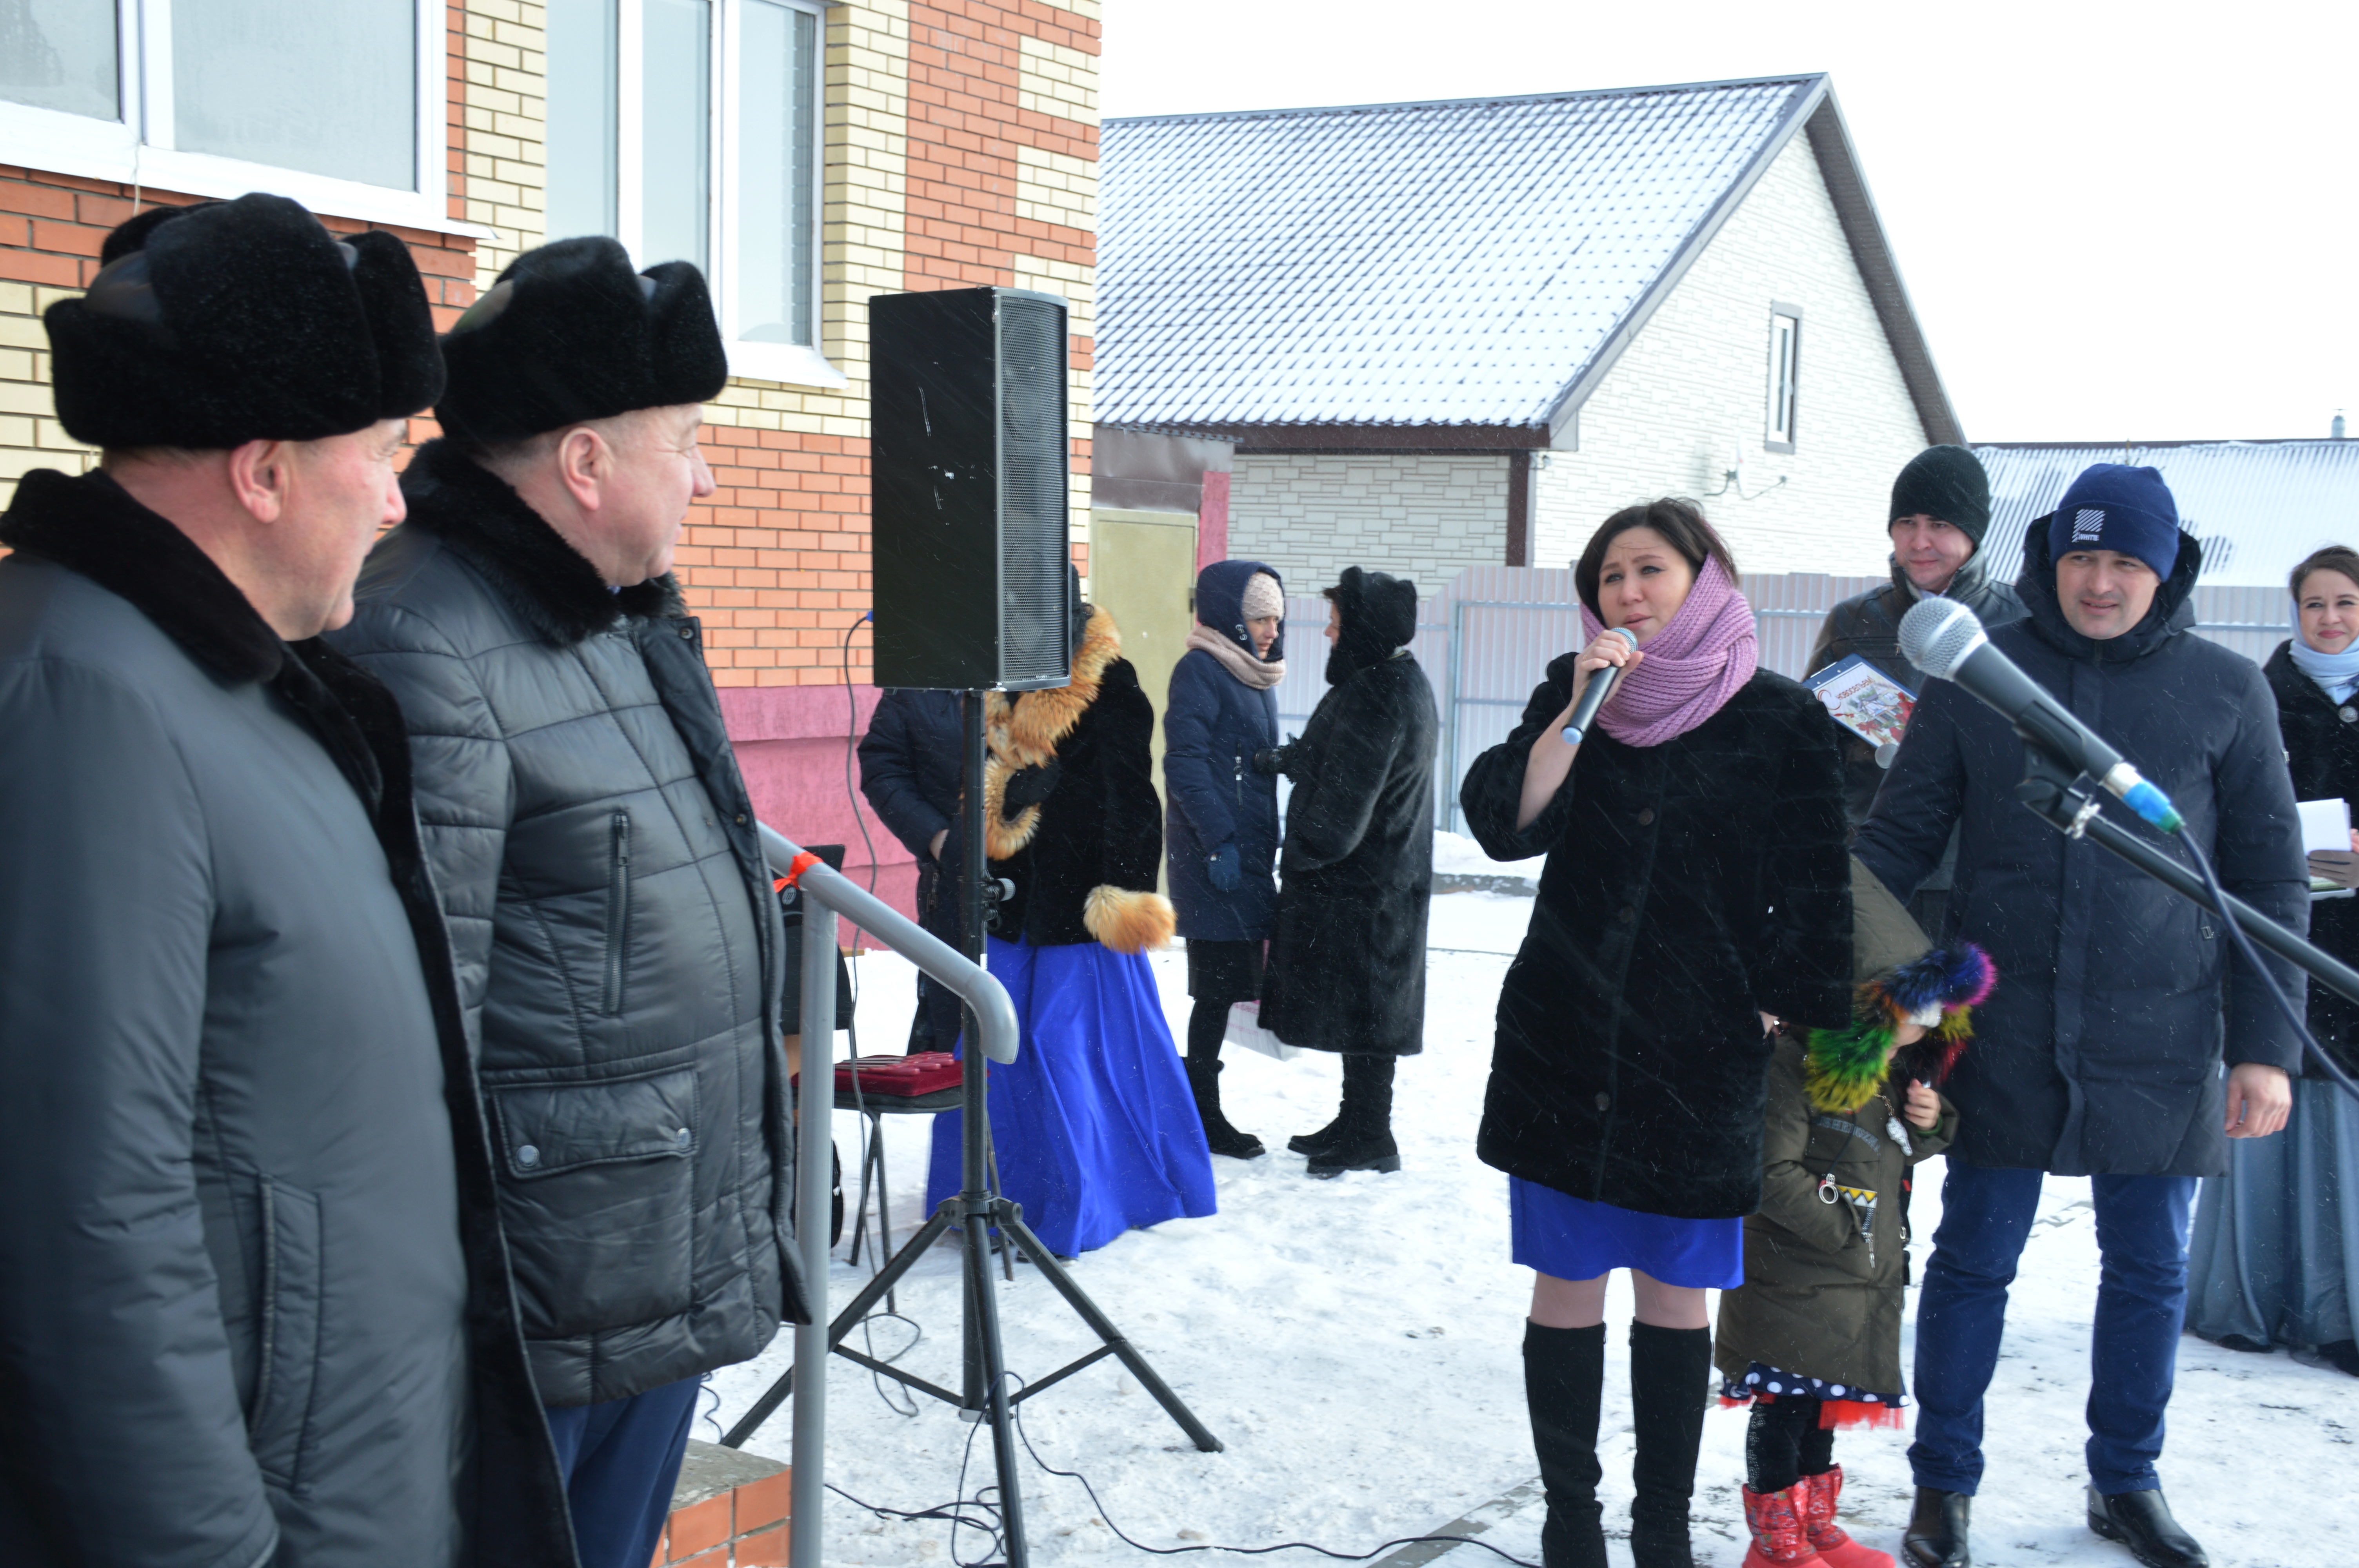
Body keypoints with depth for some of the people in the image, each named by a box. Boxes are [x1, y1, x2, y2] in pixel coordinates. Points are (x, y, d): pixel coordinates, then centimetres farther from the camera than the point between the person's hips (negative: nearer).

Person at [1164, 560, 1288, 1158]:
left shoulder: (1257, 675, 17)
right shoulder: (1201, 669, -10)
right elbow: (1185, 763, -16)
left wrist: (1269, 848, 18)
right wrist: (1219, 840, -20)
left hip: (1250, 855, 8)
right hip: (1216, 859, -8)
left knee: (1221, 988, 10)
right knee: (1219, 987, -5)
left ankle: (1200, 1109, 17)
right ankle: (1202, 1116, 3)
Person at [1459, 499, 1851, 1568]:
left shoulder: (1780, 720, -1)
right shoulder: (1572, 691, 5)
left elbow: (1811, 893, 1)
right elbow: (1503, 824, -8)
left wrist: (1789, 1015, -4)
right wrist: (1581, 709, -14)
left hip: (1701, 1057, -2)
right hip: (1562, 1040, 2)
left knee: (1677, 1297, 8)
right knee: (1565, 1284, 7)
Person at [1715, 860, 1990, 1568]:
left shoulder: (1901, 1068, 6)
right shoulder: (1795, 1064, -22)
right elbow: (1773, 1175, -23)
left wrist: (1931, 1123, -2)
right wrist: (1846, 1223, -17)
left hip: (1866, 1280, 9)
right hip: (1792, 1279, -9)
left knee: (1824, 1404, 19)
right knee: (1783, 1405, 0)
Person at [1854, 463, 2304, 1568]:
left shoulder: (2225, 691, 1)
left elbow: (2269, 877, 4)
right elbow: (1900, 834, 4)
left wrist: (2265, 1044, -1)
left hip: (2162, 1042, 1)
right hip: (2006, 1031, -1)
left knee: (2151, 1270, 12)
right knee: (1974, 1260, 6)